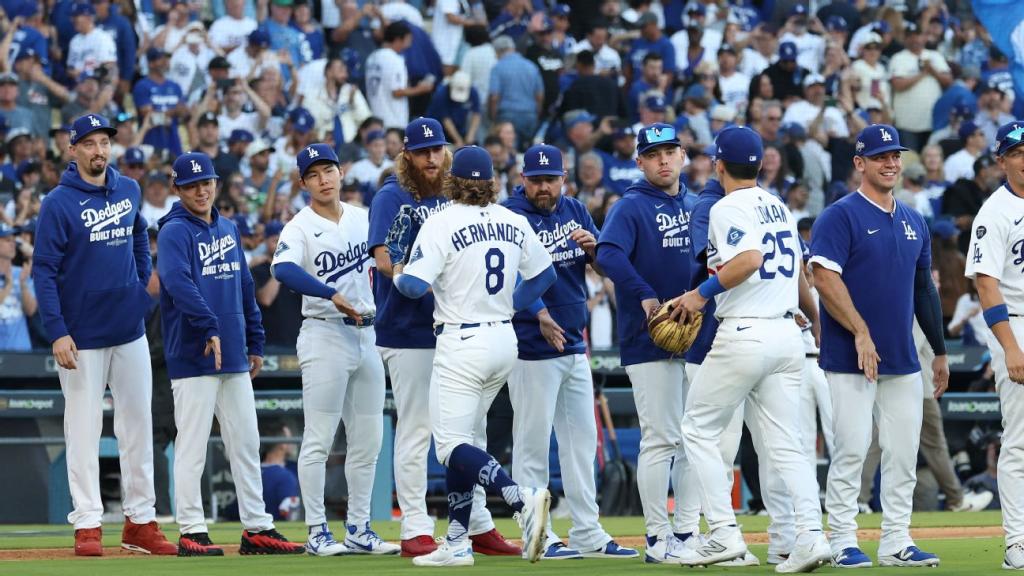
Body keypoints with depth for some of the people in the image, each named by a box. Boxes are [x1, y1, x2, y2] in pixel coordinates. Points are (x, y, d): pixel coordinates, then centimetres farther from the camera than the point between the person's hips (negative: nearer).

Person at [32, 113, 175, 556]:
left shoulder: (129, 191, 7)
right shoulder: (59, 203, -9)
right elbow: (44, 271, -11)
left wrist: (143, 284, 12)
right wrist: (56, 332, -18)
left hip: (130, 331, 5)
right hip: (82, 336, -5)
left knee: (138, 424, 7)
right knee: (83, 430, -2)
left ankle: (140, 522, 13)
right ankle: (87, 526, 1)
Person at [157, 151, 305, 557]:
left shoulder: (228, 230, 16)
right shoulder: (174, 233, -7)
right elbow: (179, 284, -23)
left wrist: (255, 342, 16)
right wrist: (209, 327, -32)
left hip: (234, 358, 7)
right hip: (193, 357, -7)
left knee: (246, 444, 9)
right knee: (192, 447, -4)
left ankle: (257, 529, 14)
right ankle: (191, 533, 0)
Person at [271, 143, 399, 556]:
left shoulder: (363, 219, 10)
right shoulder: (300, 227, -8)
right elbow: (284, 269, -27)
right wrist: (333, 296, -37)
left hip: (366, 335, 6)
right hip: (325, 335, -6)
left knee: (368, 439, 9)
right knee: (319, 440, -4)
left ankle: (359, 529, 16)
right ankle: (317, 533, -1)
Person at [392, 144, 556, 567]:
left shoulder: (442, 223, -12)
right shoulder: (514, 223, 6)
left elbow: (415, 285, -19)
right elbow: (544, 274, 16)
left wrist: (397, 277, 3)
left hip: (461, 342, -7)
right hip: (504, 339, 7)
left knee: (451, 445, -7)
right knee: (461, 439, 16)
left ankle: (521, 498, -30)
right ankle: (456, 543, 14)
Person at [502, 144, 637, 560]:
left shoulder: (576, 212, 11)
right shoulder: (511, 215, -9)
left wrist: (592, 246, -10)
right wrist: (539, 313, -31)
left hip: (574, 345, 7)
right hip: (532, 349, -7)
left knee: (582, 439, 12)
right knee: (532, 442, -3)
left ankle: (587, 533, 20)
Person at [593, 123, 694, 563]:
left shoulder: (695, 206, 14)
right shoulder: (632, 207, -7)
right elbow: (609, 254, -22)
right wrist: (646, 295, -27)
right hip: (650, 342, -7)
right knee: (661, 440, -7)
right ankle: (658, 539, -2)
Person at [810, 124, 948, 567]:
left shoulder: (914, 222, 16)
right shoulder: (840, 216, -6)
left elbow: (923, 288, 21)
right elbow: (824, 278, -15)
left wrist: (940, 351, 21)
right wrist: (861, 332, -19)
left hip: (903, 360, 7)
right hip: (850, 360, -7)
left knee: (904, 454, 6)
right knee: (851, 449, -7)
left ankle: (896, 543, 12)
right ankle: (843, 544, -2)